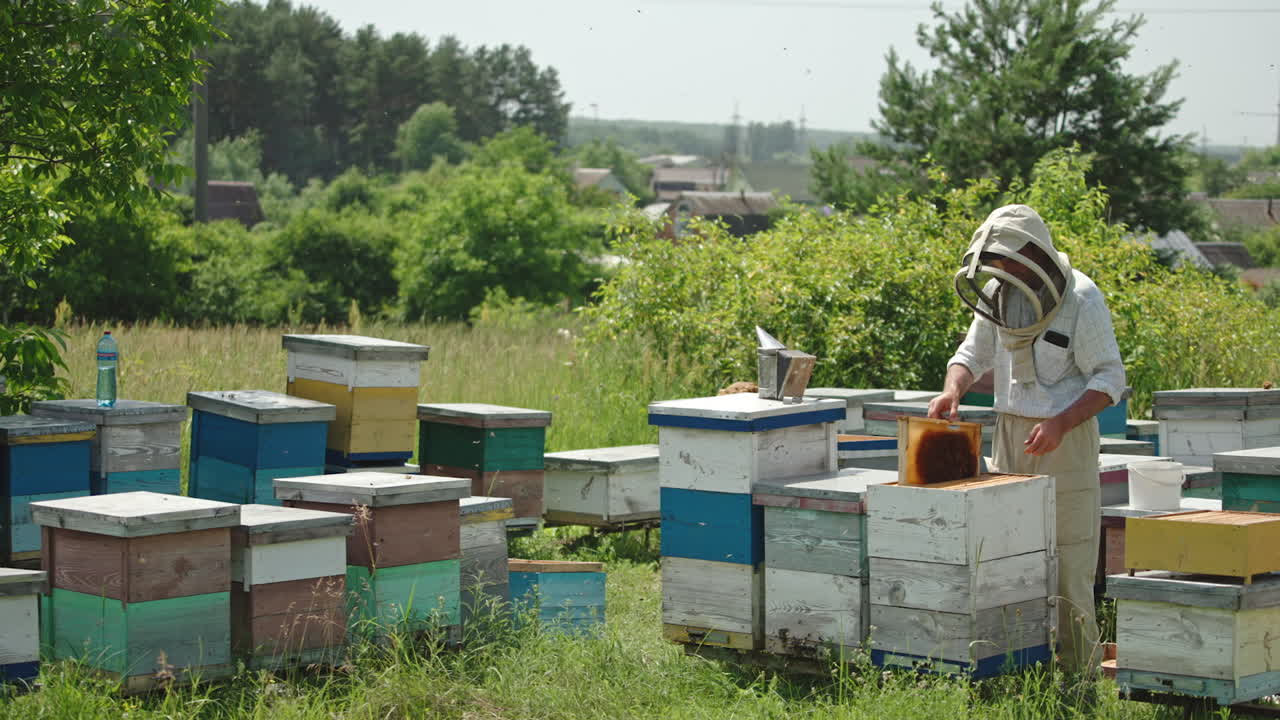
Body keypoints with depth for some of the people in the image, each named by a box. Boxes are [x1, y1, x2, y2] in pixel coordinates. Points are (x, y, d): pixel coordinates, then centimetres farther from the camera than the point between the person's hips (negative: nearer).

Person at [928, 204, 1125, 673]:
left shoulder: (1081, 299, -13)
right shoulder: (997, 293, 4)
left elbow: (1110, 379, -13)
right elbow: (973, 353, 14)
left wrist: (1060, 423, -25)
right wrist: (953, 389, -8)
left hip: (1065, 441, -5)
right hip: (1009, 435, 6)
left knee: (1066, 563, -4)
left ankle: (1077, 670, 4)